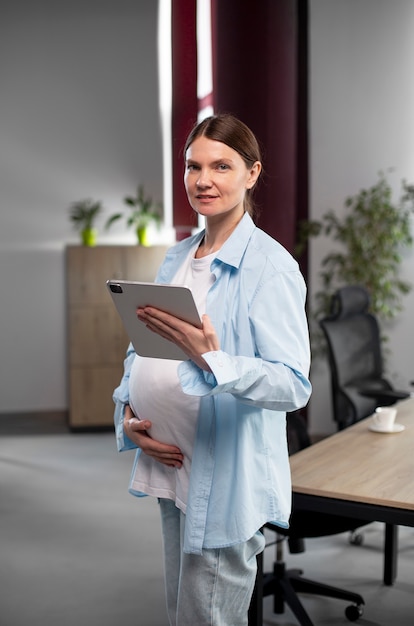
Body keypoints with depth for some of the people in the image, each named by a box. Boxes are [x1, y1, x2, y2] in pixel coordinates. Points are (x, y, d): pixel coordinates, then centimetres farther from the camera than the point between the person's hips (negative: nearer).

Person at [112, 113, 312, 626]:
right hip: (171, 465, 8)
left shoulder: (270, 266, -16)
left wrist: (210, 360, -38)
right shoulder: (176, 258, 9)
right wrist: (128, 410, -2)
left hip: (226, 481, -7)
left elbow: (294, 385, -24)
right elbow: (139, 349, 15)